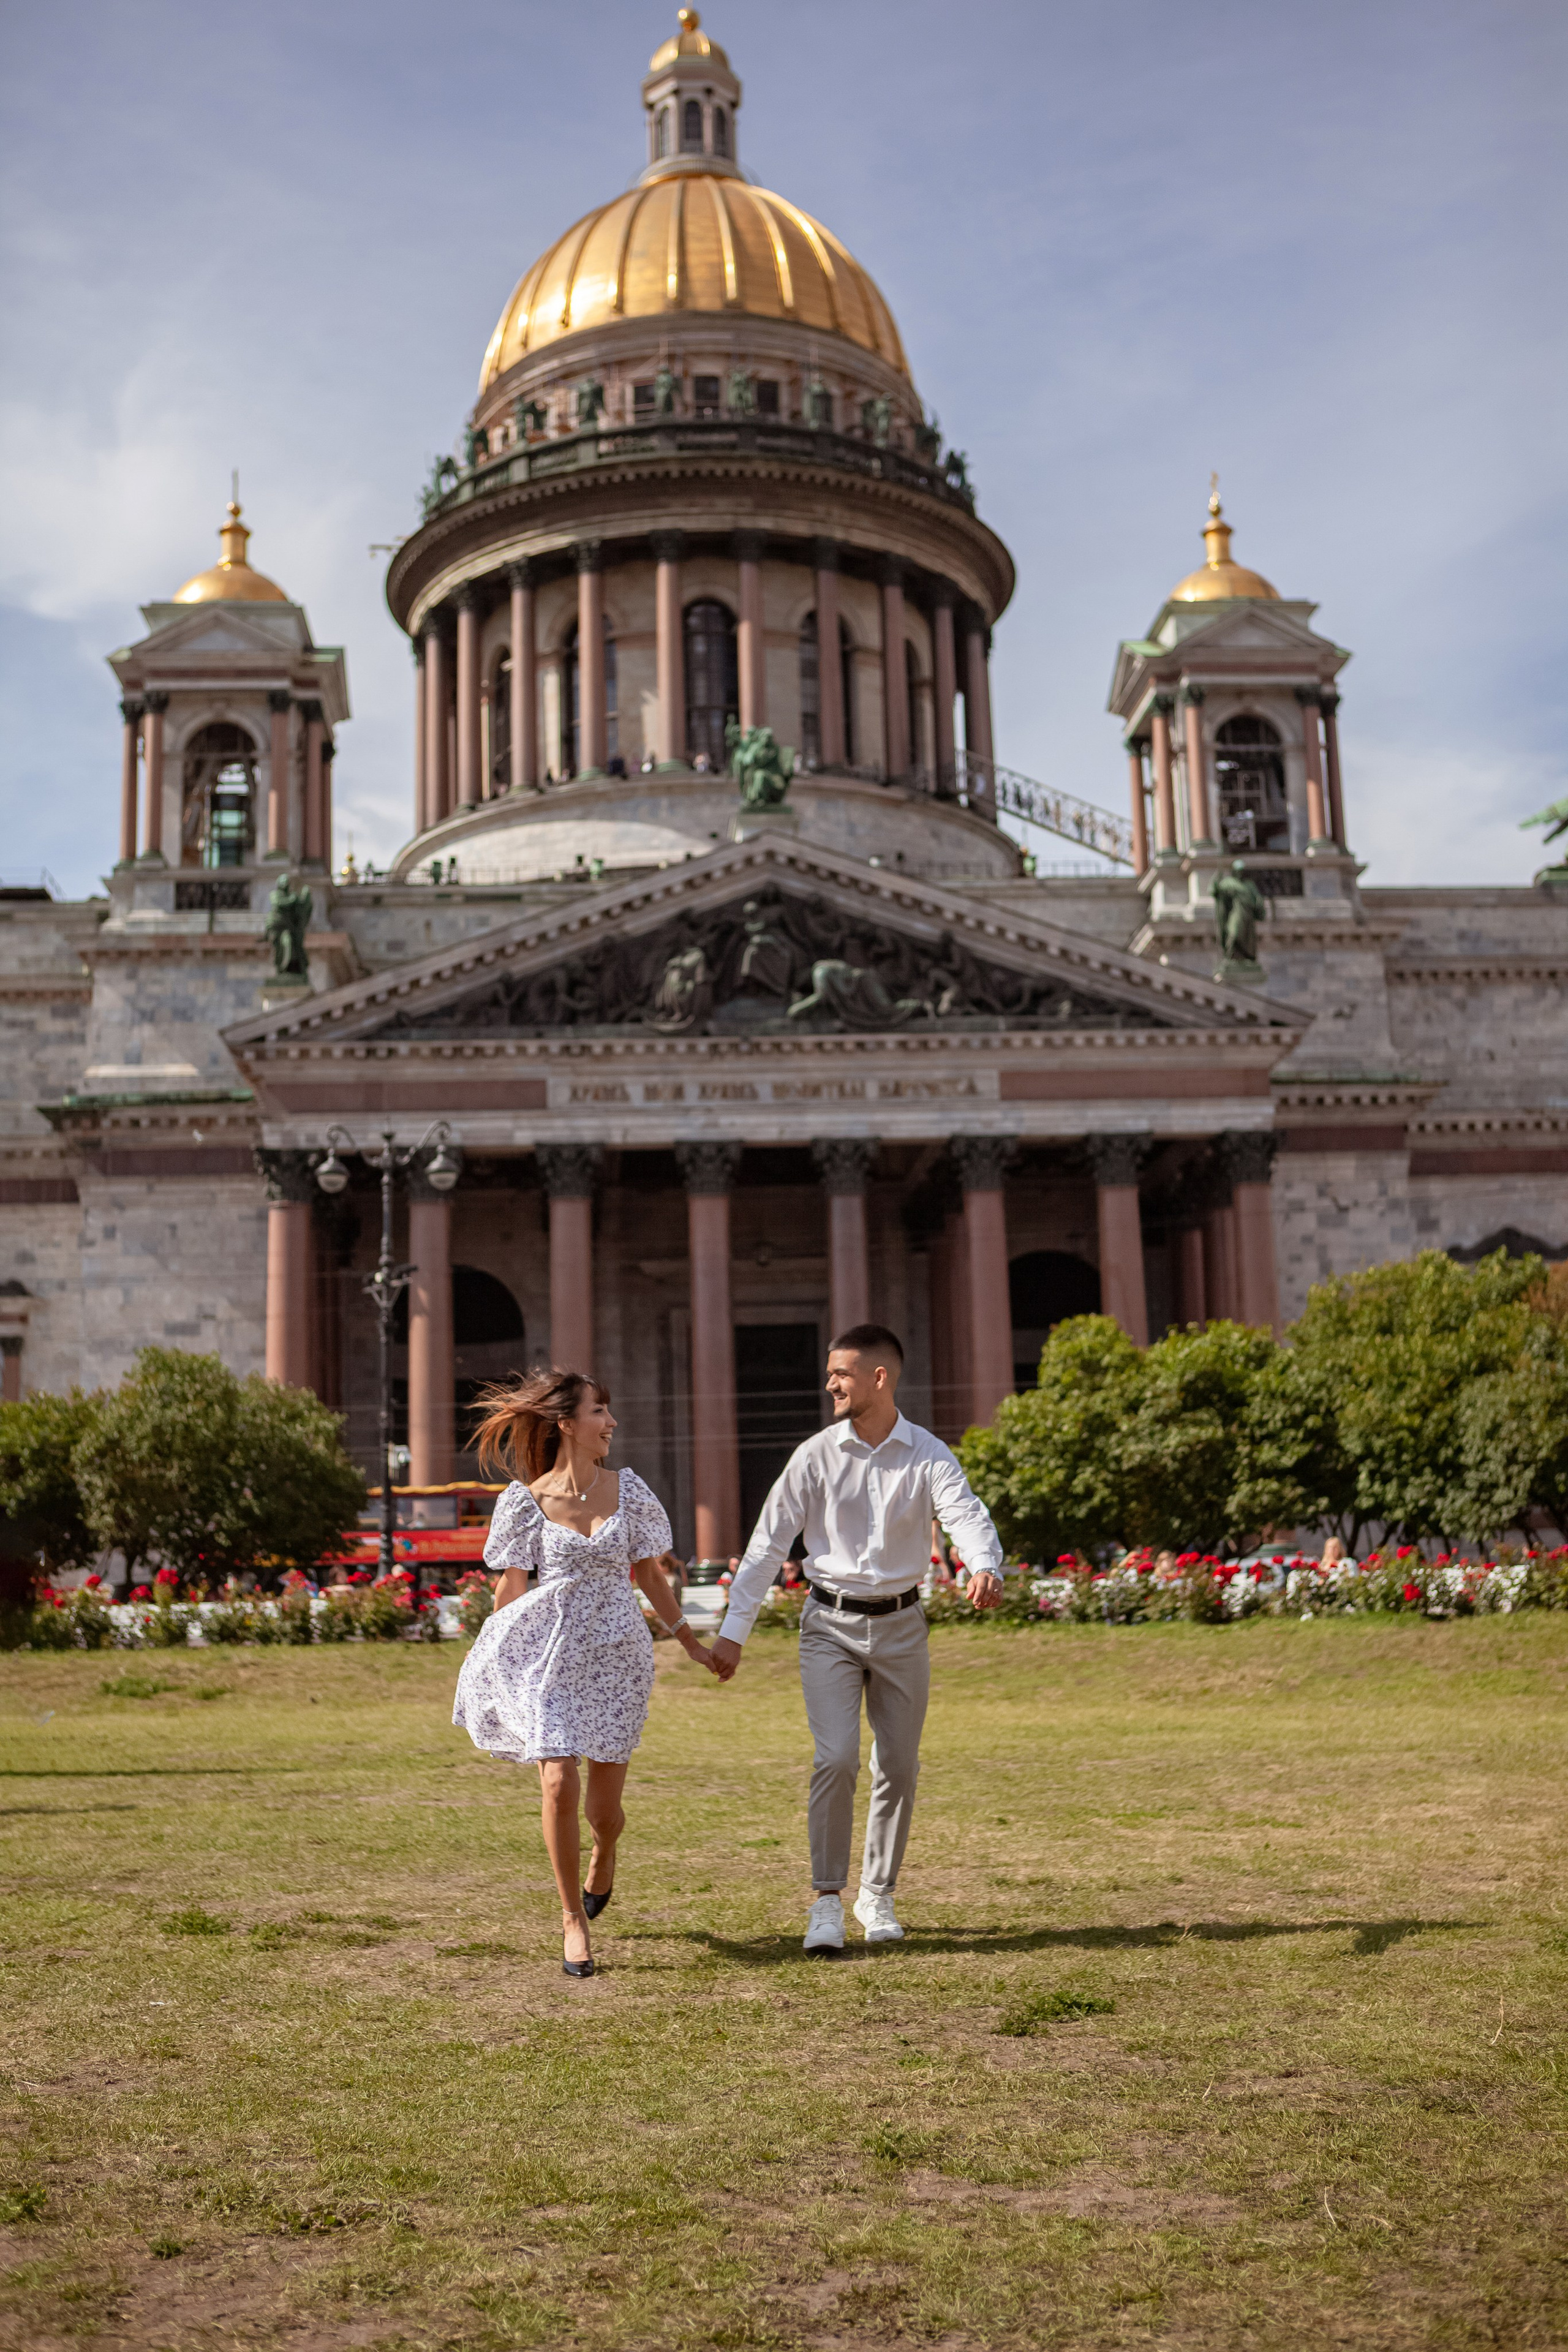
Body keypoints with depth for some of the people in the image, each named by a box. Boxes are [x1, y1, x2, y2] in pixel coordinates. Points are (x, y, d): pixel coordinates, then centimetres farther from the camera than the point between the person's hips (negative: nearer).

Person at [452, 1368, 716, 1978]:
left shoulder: (628, 1490, 3)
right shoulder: (527, 1500, -5)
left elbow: (650, 1575, 12)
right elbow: (511, 1588, 4)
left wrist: (691, 1643, 16)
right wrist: (493, 1665, 10)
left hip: (616, 1655, 2)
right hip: (548, 1654, -2)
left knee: (604, 1805, 5)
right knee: (559, 1785, -13)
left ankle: (603, 1854, 44)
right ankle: (573, 1919, 7)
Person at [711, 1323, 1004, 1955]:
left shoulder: (928, 1456, -5)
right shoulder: (816, 1456, -5)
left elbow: (967, 1514, -22)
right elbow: (767, 1545, -3)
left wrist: (985, 1567, -45)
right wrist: (732, 1631, -7)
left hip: (901, 1625, 1)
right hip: (831, 1624, -1)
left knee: (898, 1767, 9)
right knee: (836, 1759, -14)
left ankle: (878, 1896, 26)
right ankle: (826, 1899, -2)